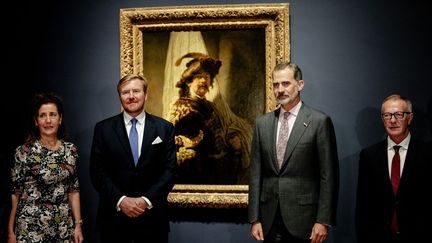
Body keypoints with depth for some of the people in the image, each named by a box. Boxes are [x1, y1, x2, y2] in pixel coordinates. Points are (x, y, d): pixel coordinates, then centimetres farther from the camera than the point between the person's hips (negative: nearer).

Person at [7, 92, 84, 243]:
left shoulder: (70, 150, 2)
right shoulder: (24, 151, -8)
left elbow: (74, 189, 7)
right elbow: (15, 192, -5)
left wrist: (78, 224, 2)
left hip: (64, 225, 3)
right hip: (31, 226, -3)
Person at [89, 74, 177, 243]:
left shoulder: (164, 128, 3)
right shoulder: (103, 129, 3)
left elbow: (170, 170, -1)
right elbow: (97, 171, -1)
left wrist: (147, 200, -12)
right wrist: (120, 200, -12)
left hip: (152, 215, 0)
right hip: (114, 215, 0)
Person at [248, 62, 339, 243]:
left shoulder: (320, 121, -4)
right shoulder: (262, 123, 8)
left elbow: (329, 175, -5)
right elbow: (256, 174, 8)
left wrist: (324, 221, -10)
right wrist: (255, 218, 3)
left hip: (303, 219, -3)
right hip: (269, 220, 3)